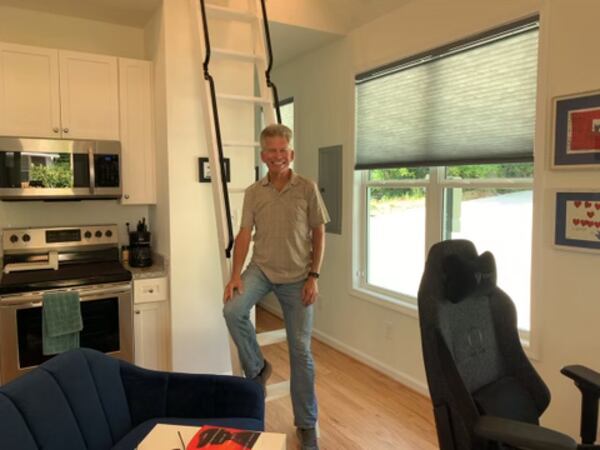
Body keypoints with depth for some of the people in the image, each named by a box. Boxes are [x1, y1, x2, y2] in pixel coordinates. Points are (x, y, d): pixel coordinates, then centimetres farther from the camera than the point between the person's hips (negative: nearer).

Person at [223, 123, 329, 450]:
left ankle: (306, 423, 21)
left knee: (300, 350, 3)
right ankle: (256, 369, 2)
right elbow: (244, 235, -2)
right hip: (261, 269, 2)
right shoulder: (253, 192, 1)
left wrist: (314, 276, -9)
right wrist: (235, 275, -14)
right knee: (232, 311, -27)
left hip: (297, 277, -1)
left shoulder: (308, 189, -4)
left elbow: (319, 234, -2)